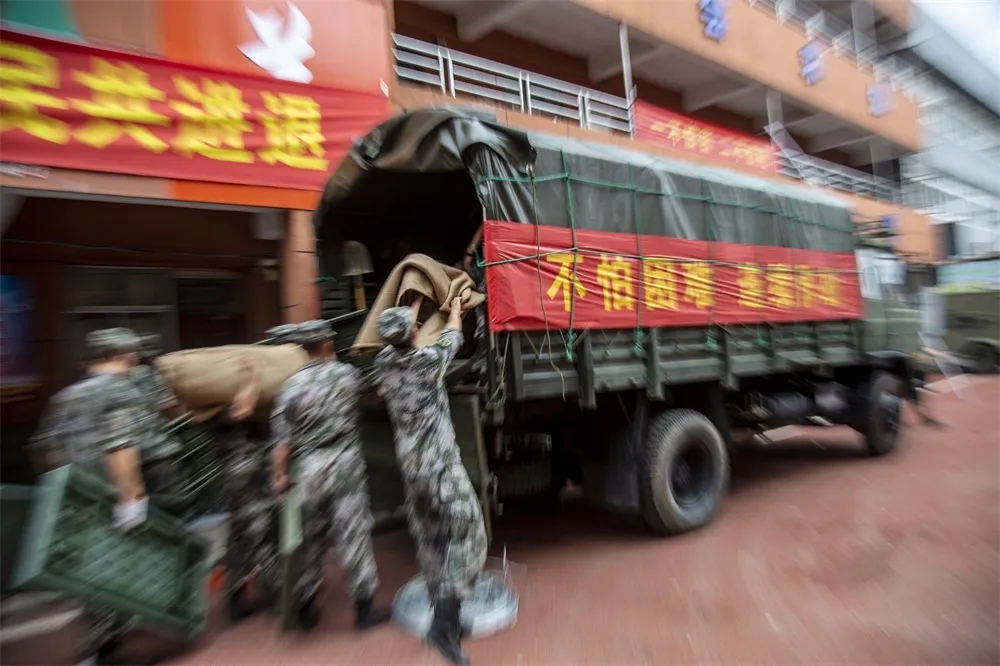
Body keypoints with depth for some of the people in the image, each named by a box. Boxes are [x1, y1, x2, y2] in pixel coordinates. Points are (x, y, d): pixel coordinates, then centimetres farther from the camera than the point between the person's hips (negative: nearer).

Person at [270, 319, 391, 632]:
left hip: (309, 468, 2)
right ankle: (364, 608, 11)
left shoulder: (292, 385, -2)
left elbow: (282, 436, -5)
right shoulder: (347, 374, -2)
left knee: (311, 539, 15)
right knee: (353, 534, 3)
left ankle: (306, 608, 29)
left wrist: (280, 474, 3)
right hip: (345, 463, -2)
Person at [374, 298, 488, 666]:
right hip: (441, 465, -6)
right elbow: (452, 336, 6)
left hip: (410, 466, 6)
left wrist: (416, 304, 37)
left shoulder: (384, 361, 0)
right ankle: (445, 622, -8)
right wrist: (455, 309, 27)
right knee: (465, 536, 0)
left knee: (429, 541, 15)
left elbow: (397, 336, 21)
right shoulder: (428, 359, -14)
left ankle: (445, 616, 26)